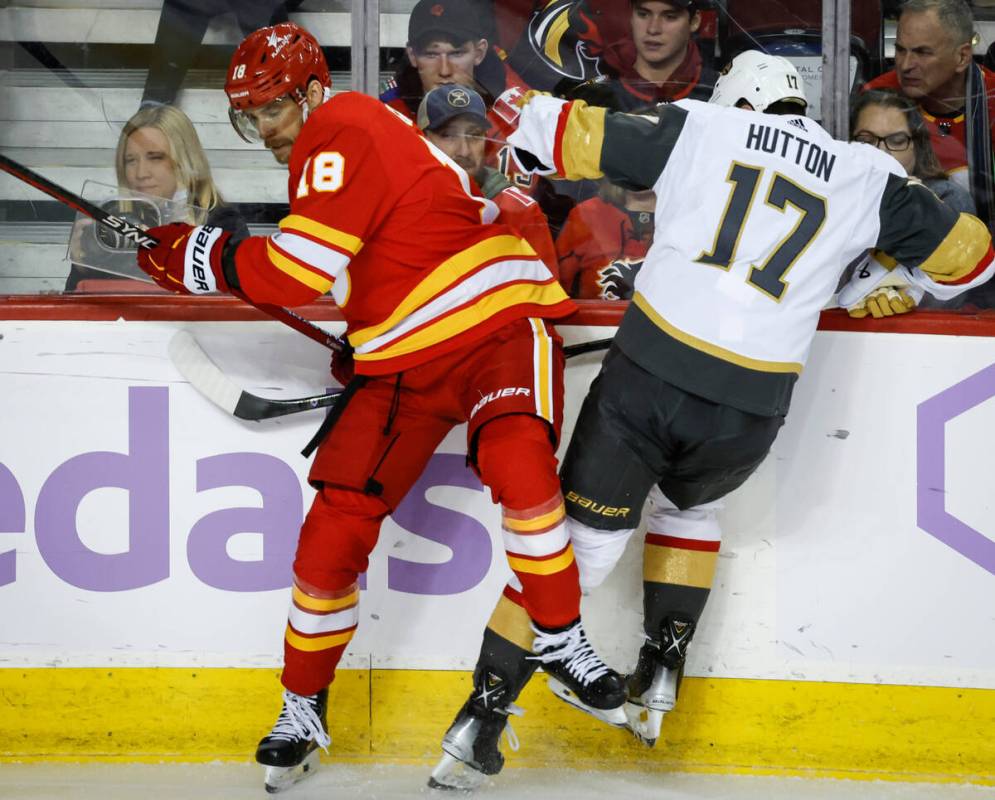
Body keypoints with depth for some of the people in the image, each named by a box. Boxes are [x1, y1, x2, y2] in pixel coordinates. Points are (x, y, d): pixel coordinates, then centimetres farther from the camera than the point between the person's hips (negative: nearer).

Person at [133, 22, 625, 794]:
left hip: (497, 325, -9)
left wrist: (203, 256, -12)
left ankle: (558, 637, -17)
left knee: (518, 463, -35)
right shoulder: (327, 148, 15)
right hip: (403, 360, 9)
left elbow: (297, 272, -22)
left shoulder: (343, 130, -15)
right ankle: (304, 708, 13)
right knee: (335, 526, -1)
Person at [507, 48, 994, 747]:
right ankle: (661, 678, 25)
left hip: (650, 373, -2)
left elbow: (564, 134, 9)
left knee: (586, 534, 10)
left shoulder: (695, 127, 11)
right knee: (689, 505, 31)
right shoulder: (866, 176, 14)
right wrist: (897, 286, 42)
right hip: (749, 410, 2)